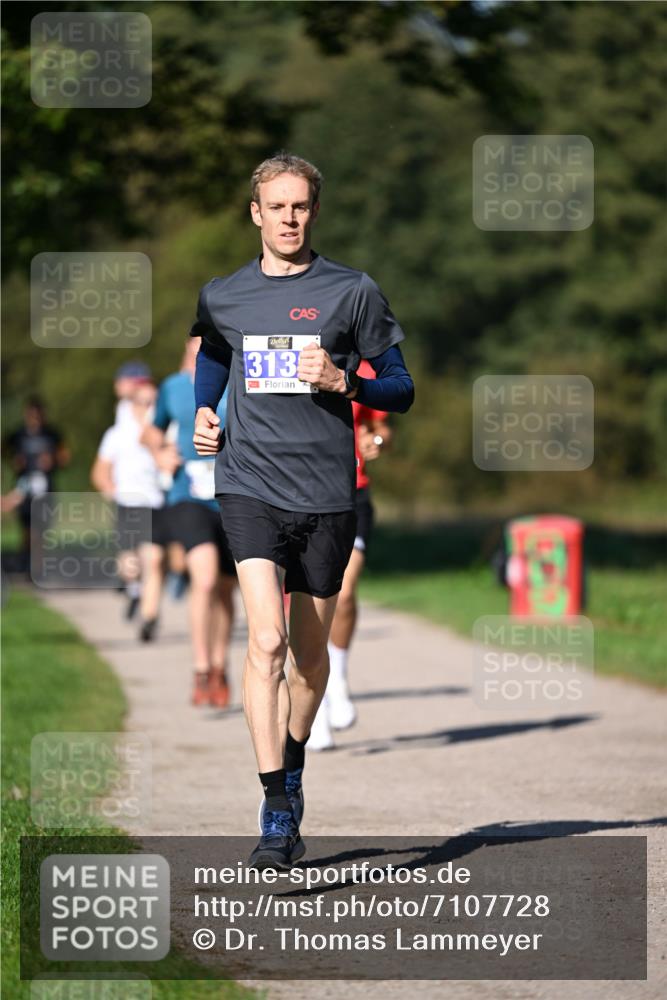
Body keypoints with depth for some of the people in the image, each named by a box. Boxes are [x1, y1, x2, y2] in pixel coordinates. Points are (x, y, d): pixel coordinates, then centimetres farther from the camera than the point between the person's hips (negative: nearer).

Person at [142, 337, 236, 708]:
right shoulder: (174, 387, 3)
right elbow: (155, 429, 21)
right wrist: (159, 450, 1)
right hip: (189, 499, 0)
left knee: (225, 590, 12)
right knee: (205, 577, -23)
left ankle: (220, 668, 35)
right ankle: (201, 672, -14)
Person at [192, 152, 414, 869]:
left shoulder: (353, 292, 3)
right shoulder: (221, 298, 10)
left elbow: (401, 390, 5)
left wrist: (344, 382, -13)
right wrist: (201, 420, 10)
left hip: (327, 494, 0)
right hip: (249, 488, 0)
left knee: (309, 653, 12)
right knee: (266, 640, -17)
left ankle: (292, 772, 37)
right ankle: (277, 812, -20)